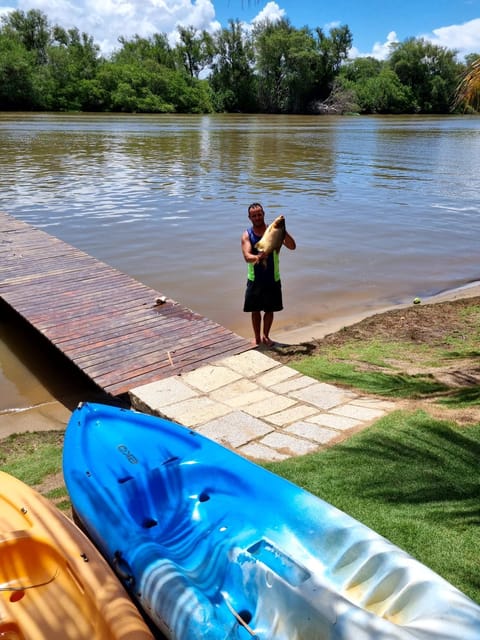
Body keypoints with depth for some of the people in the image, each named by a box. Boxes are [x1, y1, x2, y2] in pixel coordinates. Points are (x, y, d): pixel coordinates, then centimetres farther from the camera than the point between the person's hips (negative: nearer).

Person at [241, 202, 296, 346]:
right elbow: (247, 256, -22)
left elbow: (292, 246, -17)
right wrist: (257, 257, -44)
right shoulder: (247, 235, -7)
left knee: (270, 310, 13)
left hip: (272, 279, 0)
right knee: (255, 310, 10)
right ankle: (257, 338, 30)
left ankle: (265, 336, 35)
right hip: (255, 280, 0)